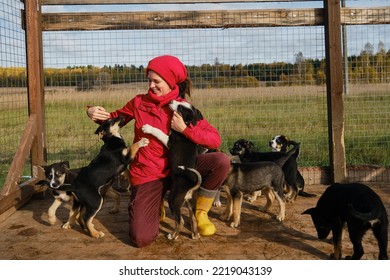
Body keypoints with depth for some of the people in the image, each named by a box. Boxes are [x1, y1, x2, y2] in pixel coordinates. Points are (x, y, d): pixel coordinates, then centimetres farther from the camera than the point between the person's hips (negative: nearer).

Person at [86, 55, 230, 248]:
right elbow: (114, 119, 13)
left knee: (221, 161, -24)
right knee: (141, 239, -17)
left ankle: (200, 212, 1)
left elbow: (215, 140, -14)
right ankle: (156, 205, 20)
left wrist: (185, 129, -26)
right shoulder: (139, 102, -3)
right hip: (146, 175, -1)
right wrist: (95, 113, -8)